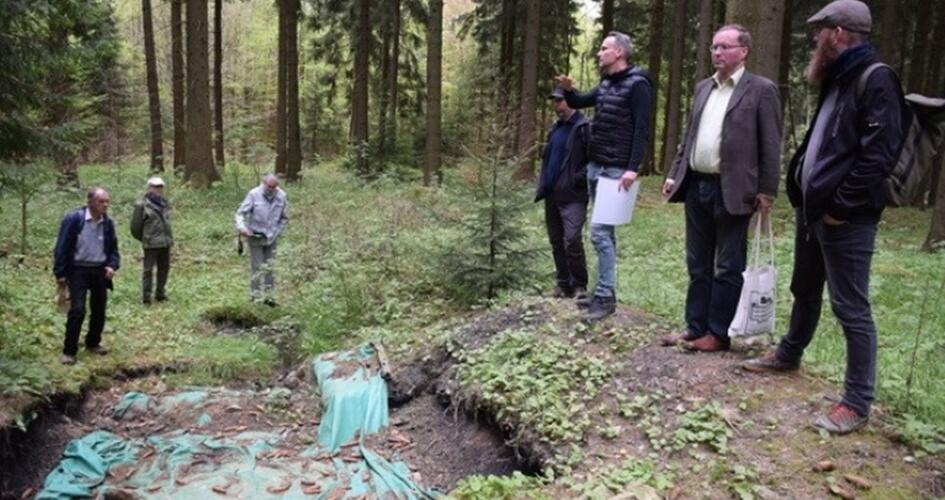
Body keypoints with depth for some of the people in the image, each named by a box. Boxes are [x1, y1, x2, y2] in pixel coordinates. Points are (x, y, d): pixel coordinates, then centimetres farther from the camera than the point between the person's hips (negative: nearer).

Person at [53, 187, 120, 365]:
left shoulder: (108, 223, 2)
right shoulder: (73, 219, -12)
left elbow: (113, 248, 11)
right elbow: (62, 247, -9)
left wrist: (112, 265, -7)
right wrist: (60, 273, -10)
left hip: (100, 271, 5)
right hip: (78, 271, -5)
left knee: (99, 310, 11)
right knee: (77, 310, -11)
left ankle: (93, 343, 30)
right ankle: (69, 351, 0)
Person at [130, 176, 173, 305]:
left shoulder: (163, 203, 10)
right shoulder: (143, 205, -9)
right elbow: (135, 226, -3)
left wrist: (169, 237, 14)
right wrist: (144, 239, 7)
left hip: (165, 242, 7)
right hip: (151, 244, -6)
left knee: (164, 268, 14)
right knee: (148, 269, -1)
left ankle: (160, 293, 27)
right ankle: (146, 296, 6)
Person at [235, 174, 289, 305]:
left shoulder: (281, 196, -5)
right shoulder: (254, 194, -15)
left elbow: (284, 218, 8)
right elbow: (241, 212, -13)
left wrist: (277, 233, 1)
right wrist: (241, 227, -30)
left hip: (271, 238, 3)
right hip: (255, 237, -3)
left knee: (269, 267, 8)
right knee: (257, 267, 0)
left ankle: (268, 295, 18)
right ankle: (256, 296, 9)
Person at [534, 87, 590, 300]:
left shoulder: (584, 127, -9)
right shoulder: (556, 128, 16)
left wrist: (579, 179, -19)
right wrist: (543, 185, 14)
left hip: (572, 196, -8)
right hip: (552, 195, 8)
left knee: (572, 241, -12)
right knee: (556, 242, 11)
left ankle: (579, 285, 3)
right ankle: (563, 284, 21)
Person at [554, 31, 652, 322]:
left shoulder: (637, 85, -9)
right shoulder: (606, 85, 16)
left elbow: (641, 130, -16)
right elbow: (578, 103, 27)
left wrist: (633, 168, -24)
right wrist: (568, 89, 5)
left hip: (616, 171, -9)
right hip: (595, 167, 9)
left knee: (600, 232, -12)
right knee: (605, 232, 11)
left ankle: (606, 297, -6)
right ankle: (604, 292, 17)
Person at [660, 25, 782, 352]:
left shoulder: (761, 89, -4)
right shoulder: (703, 88, 15)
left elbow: (771, 145, -8)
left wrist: (766, 191, -12)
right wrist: (674, 174, 12)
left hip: (732, 190, -6)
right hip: (696, 185, 7)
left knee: (728, 267, 2)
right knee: (698, 264, 13)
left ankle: (718, 333, 12)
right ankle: (695, 327, 23)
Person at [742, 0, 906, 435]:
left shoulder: (876, 81, -13)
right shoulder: (838, 80, 16)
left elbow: (879, 154, -22)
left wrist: (840, 206, -20)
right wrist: (804, 192, 13)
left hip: (845, 218, -10)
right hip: (813, 208, 10)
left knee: (851, 308, -3)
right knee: (805, 290, 24)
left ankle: (857, 402, 6)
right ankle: (788, 355, 43)